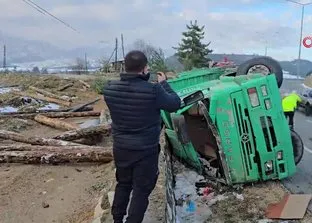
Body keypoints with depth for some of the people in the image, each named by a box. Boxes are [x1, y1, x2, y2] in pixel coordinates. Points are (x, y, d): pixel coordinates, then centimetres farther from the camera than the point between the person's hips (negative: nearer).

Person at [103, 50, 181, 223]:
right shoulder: (153, 90, -25)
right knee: (141, 190, 13)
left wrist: (141, 79, 7)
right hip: (146, 150, -5)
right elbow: (175, 104, -8)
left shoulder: (109, 88, -11)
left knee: (123, 184, 25)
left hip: (120, 148, 5)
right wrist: (163, 83, 5)